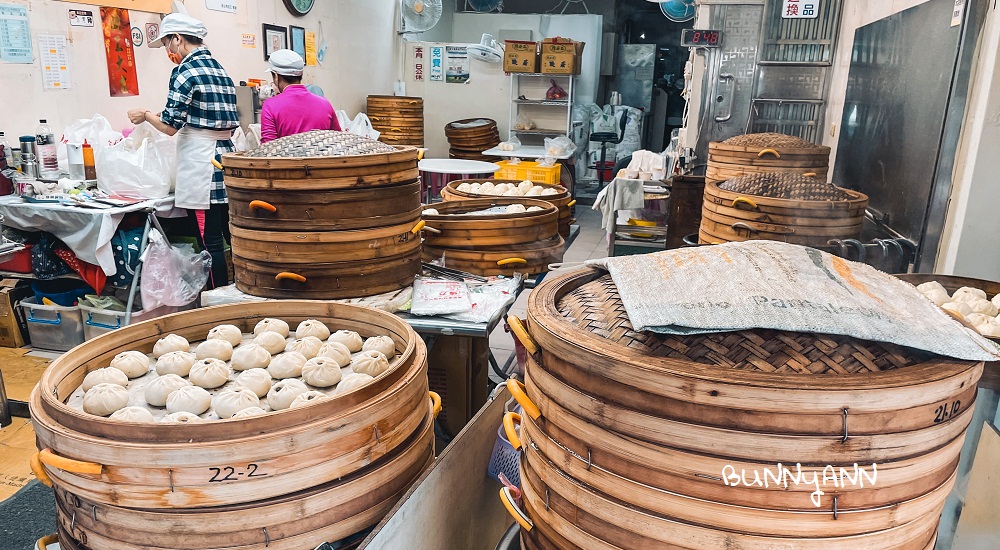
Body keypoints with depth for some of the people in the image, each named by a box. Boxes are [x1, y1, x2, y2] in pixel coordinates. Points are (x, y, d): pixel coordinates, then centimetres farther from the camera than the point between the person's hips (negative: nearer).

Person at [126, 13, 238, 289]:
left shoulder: (185, 70, -9)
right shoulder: (220, 69, 15)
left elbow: (171, 126, -10)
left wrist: (145, 115, 9)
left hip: (200, 165, -8)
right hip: (225, 157, 8)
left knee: (210, 242, -4)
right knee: (231, 235, 11)